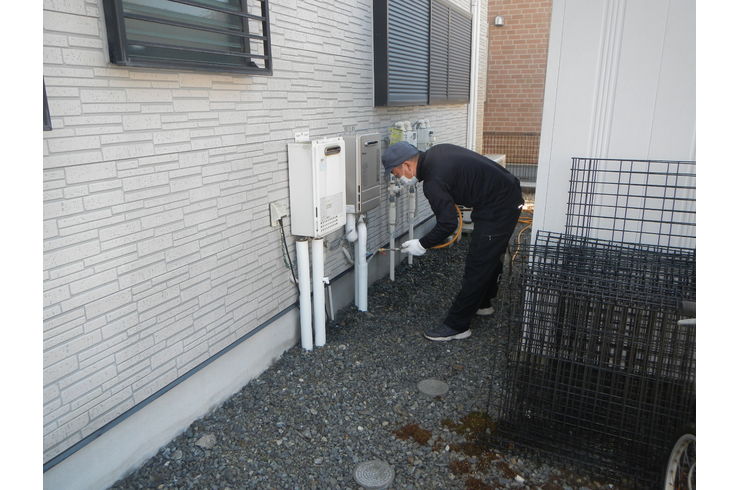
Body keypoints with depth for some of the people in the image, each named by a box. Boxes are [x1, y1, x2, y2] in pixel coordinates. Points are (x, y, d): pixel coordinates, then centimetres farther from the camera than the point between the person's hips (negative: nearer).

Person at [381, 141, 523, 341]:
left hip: (498, 208, -10)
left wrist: (422, 244, -8)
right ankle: (482, 303, 41)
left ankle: (457, 326, 2)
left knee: (477, 266, -5)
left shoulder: (433, 182, -23)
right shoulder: (434, 152, 6)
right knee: (489, 257, 23)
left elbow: (448, 224, -22)